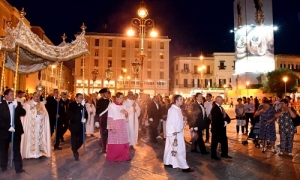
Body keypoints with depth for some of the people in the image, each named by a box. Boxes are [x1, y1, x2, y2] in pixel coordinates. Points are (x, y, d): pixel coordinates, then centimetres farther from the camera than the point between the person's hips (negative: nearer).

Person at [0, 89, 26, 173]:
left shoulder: (17, 104, 4)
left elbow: (23, 113, -9)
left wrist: (17, 106, -20)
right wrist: (8, 127, -16)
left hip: (16, 130, 1)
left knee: (17, 149, 4)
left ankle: (18, 168, 8)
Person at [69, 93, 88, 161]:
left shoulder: (82, 105, 9)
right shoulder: (72, 104, -7)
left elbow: (85, 113, 12)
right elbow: (75, 113, -22)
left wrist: (85, 119, -8)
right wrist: (82, 106, -26)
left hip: (81, 125, 5)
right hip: (74, 125, -5)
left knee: (81, 140, 5)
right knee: (74, 140, 3)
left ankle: (74, 150, 32)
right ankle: (75, 154, 17)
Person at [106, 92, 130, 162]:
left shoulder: (123, 105, 12)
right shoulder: (112, 105, -7)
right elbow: (110, 117, -13)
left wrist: (126, 113, -5)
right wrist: (111, 127, -21)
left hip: (122, 126, 6)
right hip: (115, 125, -6)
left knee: (123, 141, 7)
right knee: (115, 141, 0)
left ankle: (123, 156, 17)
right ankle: (114, 157, 12)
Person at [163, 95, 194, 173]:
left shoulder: (178, 109, 10)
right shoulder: (172, 110, -19)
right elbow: (170, 122, -21)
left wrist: (182, 129, 12)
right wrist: (173, 131, -23)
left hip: (179, 132, 9)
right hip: (174, 133, -9)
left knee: (171, 148, 17)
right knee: (180, 150, -4)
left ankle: (167, 163, 28)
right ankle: (184, 166, 2)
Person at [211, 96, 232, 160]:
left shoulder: (221, 108, 12)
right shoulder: (214, 108, -19)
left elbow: (225, 116, 8)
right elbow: (216, 120, -25)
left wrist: (226, 121, -11)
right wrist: (223, 123, -16)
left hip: (222, 128, 9)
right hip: (216, 128, -9)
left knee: (224, 141, 15)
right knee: (215, 142, 3)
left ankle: (224, 154, 29)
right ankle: (213, 155, 16)